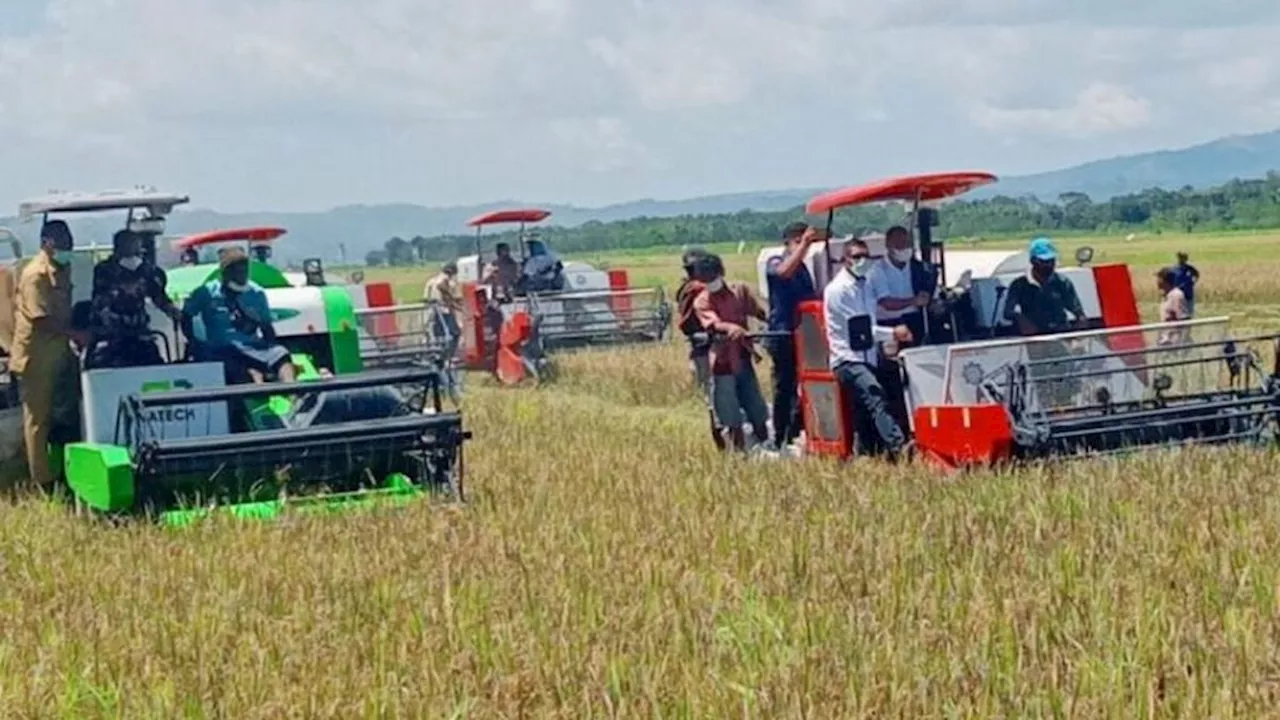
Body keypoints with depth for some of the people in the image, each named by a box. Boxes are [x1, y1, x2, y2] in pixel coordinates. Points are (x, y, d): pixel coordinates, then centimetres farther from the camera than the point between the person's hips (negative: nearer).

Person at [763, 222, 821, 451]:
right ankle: (780, 440, 2)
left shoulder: (803, 267, 18)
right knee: (784, 388, -3)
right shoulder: (775, 263, -4)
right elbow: (784, 272, -29)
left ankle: (795, 436, 13)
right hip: (783, 335, -7)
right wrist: (804, 243, -29)